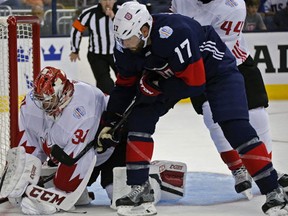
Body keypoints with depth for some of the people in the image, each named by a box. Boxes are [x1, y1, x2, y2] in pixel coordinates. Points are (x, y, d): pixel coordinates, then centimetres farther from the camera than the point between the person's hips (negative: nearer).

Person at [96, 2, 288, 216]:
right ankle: (140, 190, -3)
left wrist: (157, 88, -30)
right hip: (168, 73, 7)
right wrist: (110, 122, -6)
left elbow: (194, 83, -35)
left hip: (214, 67, -7)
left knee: (235, 126, -19)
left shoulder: (174, 34, -40)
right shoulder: (125, 48, -17)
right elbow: (125, 85, -1)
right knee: (139, 119, -9)